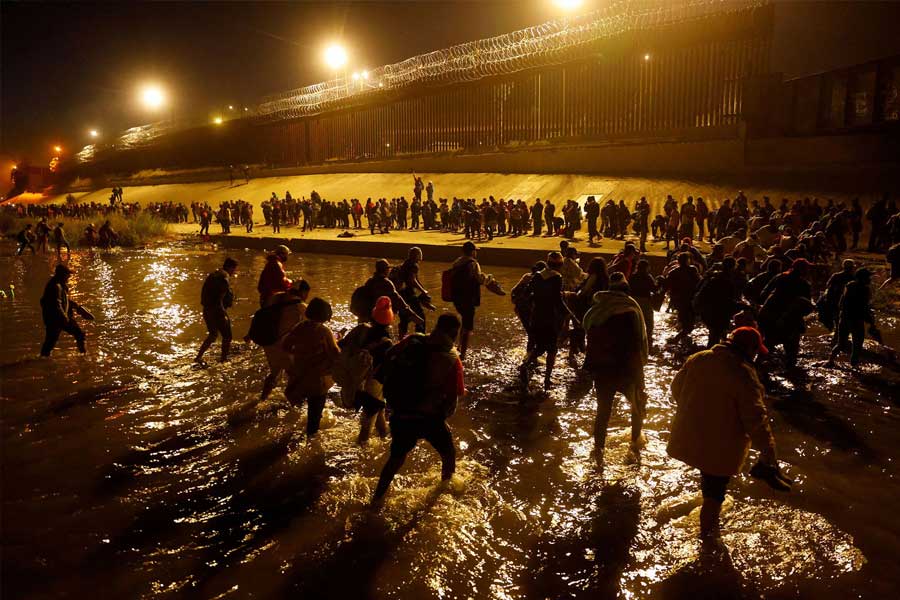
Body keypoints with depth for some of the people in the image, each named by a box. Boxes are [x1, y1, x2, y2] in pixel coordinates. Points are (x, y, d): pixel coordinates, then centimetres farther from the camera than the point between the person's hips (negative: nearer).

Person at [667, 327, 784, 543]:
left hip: (689, 436, 6)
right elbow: (755, 418, -21)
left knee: (709, 481, 29)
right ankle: (707, 531, 30)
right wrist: (768, 450, -11)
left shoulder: (697, 359, -2)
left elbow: (676, 388, 10)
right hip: (720, 447, -6)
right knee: (715, 490, 14)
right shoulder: (744, 375, -21)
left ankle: (710, 516, 47)